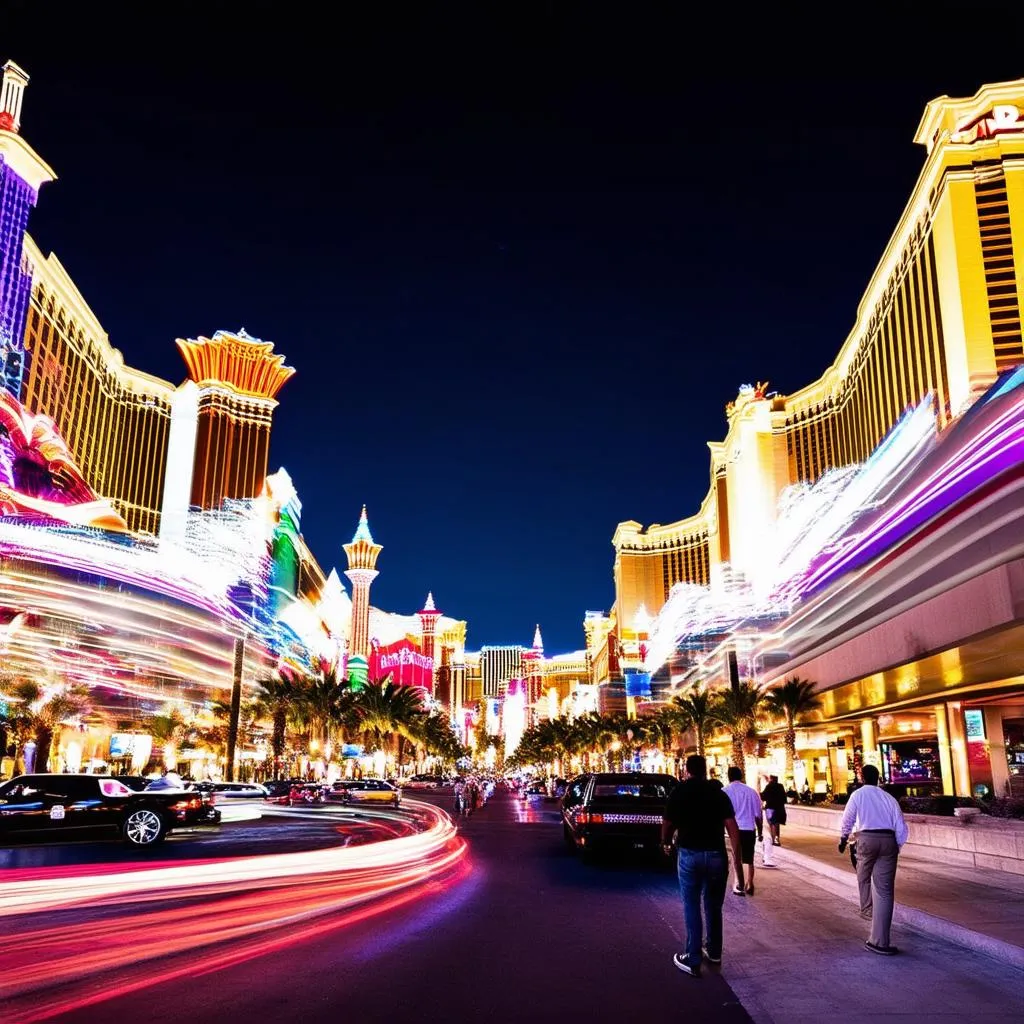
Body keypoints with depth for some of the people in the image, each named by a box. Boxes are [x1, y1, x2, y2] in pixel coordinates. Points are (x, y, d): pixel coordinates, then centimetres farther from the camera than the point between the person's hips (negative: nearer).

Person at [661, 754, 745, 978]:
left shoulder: (679, 792, 0)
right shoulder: (718, 792, 4)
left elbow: (667, 824, 5)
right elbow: (732, 829, -4)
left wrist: (665, 843, 26)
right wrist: (738, 862, -2)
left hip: (689, 854, -2)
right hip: (716, 855, 3)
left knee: (692, 907, 5)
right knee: (713, 906, 19)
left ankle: (693, 961, 3)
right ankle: (714, 951, 32)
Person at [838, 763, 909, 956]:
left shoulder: (858, 794, 7)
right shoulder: (889, 798, 13)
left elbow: (847, 820, 10)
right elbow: (901, 827, 8)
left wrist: (843, 839, 28)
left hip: (867, 838, -2)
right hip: (889, 840, 2)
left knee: (864, 876, 29)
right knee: (884, 891, 3)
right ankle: (880, 942, 3)